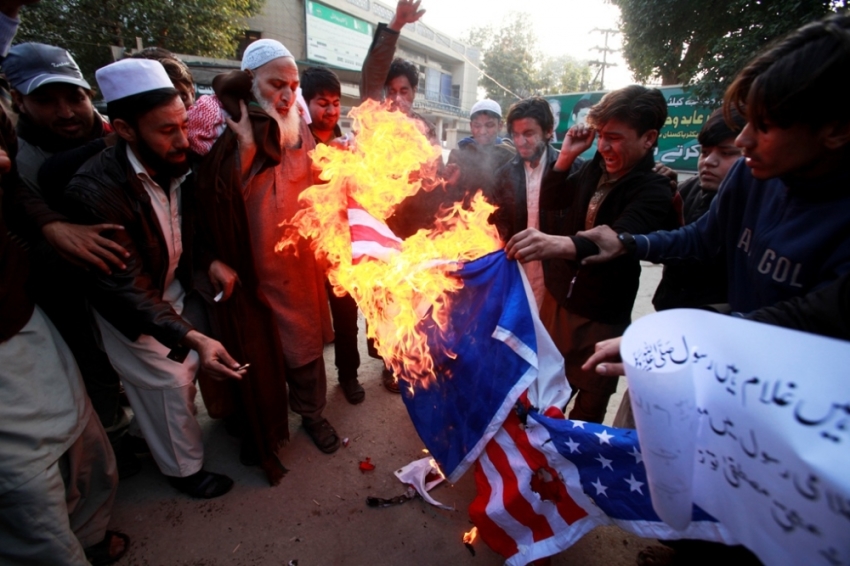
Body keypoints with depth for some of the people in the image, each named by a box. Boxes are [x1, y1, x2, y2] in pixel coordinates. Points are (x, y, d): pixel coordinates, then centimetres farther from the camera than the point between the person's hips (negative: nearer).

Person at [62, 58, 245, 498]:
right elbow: (125, 289, -33)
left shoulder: (175, 165, -13)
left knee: (187, 369, 16)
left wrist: (211, 262, -16)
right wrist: (192, 338, -45)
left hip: (174, 288, 6)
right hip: (130, 307, -5)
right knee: (170, 382, 4)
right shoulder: (94, 192, -32)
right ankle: (184, 468, 30)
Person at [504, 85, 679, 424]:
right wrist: (567, 156, -4)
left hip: (600, 320, -5)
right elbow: (550, 202, 13)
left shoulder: (654, 194, -17)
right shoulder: (596, 167, 2)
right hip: (557, 299, 5)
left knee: (587, 414, 12)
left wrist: (558, 244, -56)